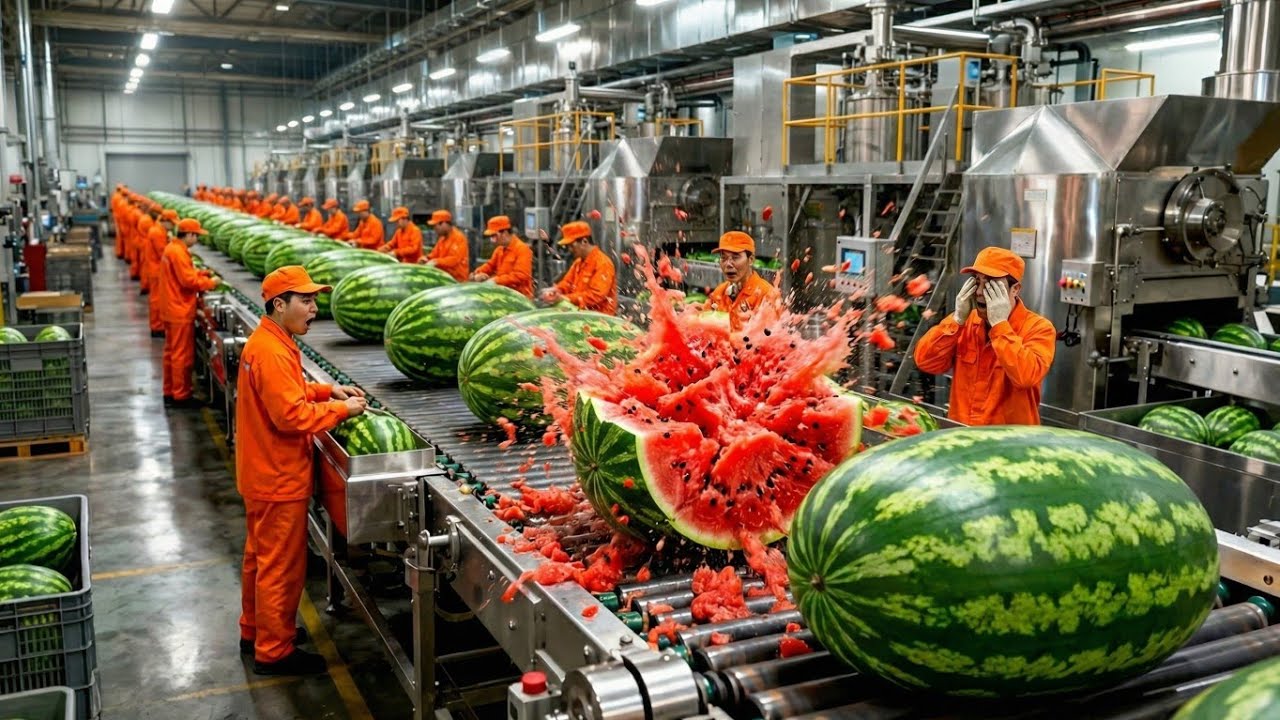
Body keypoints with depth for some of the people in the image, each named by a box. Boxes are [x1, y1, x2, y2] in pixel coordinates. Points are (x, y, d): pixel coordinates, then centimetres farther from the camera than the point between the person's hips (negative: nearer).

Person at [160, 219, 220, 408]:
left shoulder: (172, 248, 12)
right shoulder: (178, 252, -19)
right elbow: (188, 280, -22)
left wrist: (201, 274, 5)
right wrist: (210, 283, -11)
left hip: (172, 310, 11)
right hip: (181, 312, -11)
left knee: (172, 352, 16)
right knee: (182, 355, -2)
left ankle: (170, 392, 24)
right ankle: (181, 396, 4)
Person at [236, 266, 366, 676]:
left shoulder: (265, 342, 8)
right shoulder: (272, 353, -25)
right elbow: (291, 415, -28)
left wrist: (328, 391, 4)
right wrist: (341, 409, -18)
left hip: (263, 473, 11)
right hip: (279, 477, -11)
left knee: (260, 556, 23)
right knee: (282, 566, 2)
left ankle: (254, 630, 38)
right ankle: (274, 652, 14)